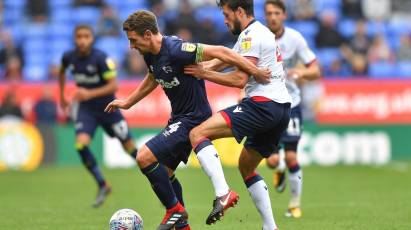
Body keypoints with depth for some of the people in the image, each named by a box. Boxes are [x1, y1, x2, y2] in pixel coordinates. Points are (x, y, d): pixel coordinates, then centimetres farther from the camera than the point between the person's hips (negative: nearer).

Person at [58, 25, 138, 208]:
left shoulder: (101, 58, -21)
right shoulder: (69, 57, -6)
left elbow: (113, 85, -23)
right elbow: (62, 71, 19)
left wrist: (90, 94, -34)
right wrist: (62, 96, 20)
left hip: (107, 106, -3)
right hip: (85, 108, 3)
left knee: (129, 147, 4)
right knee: (81, 145, -20)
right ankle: (102, 186, -5)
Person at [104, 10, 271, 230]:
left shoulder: (176, 50, -26)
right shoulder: (150, 55, 3)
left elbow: (220, 52, -25)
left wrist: (256, 72, -22)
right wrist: (127, 102, 30)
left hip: (193, 119, -10)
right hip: (179, 117, 10)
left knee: (145, 157, -18)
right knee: (164, 172, 15)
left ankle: (175, 210, -3)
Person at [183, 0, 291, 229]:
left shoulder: (251, 35, -7)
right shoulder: (259, 33, 25)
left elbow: (239, 79, -16)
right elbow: (222, 61, 26)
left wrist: (204, 73, -9)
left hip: (262, 105, -10)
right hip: (282, 108, 10)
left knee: (197, 134, -17)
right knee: (246, 167, 23)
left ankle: (223, 193, -33)